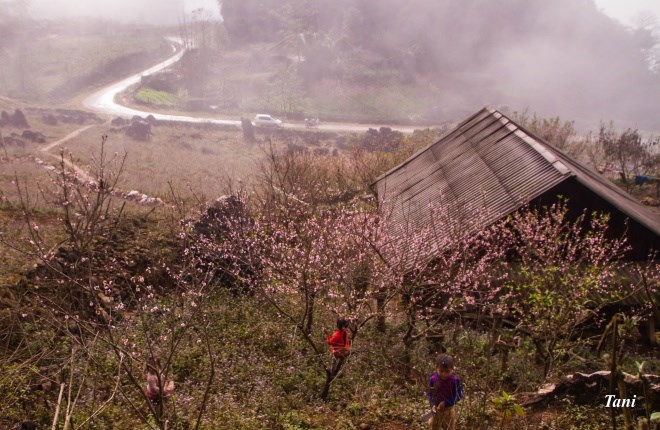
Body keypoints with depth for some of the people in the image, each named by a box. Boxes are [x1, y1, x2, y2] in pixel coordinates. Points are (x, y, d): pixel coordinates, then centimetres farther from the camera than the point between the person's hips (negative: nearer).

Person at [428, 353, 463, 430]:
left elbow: (458, 395, -17)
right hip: (437, 409, 1)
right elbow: (430, 394, -8)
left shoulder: (455, 380, -23)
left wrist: (445, 403, -23)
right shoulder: (433, 379, -18)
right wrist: (432, 405, -23)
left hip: (449, 409, -1)